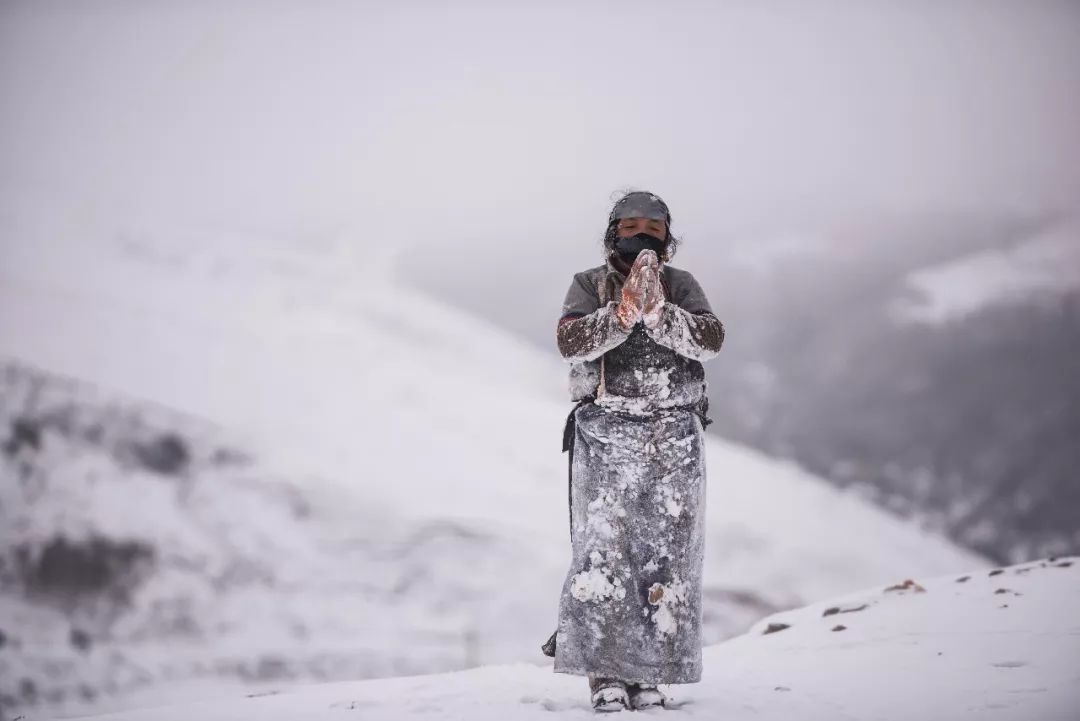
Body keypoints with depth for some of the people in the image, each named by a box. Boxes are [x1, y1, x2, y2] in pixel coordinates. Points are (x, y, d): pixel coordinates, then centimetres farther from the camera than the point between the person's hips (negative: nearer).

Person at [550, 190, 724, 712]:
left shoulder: (681, 286, 10)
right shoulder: (590, 284, 7)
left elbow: (710, 339, -7)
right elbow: (571, 341, -10)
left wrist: (658, 313, -21)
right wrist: (623, 311, -22)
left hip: (674, 438, 2)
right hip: (606, 434, -1)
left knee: (668, 553, -3)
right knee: (601, 550, -11)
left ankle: (647, 673, 3)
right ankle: (605, 674, -8)